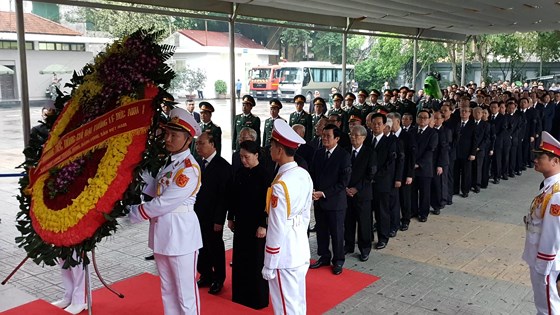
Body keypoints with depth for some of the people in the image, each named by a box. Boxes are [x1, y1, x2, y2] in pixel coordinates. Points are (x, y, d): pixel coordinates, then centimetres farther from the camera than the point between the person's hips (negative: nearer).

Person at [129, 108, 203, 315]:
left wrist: (134, 213, -11)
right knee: (167, 289, 21)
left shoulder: (190, 168, -19)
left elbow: (164, 203, -21)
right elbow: (156, 189, 7)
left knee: (185, 292, 2)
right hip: (161, 231, 9)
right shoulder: (169, 162, 10)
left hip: (180, 233, -9)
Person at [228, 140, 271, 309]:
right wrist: (231, 218, 13)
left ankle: (258, 298, 16)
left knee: (256, 261, 3)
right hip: (240, 222, 6)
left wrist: (263, 225, -16)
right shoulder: (240, 173, 4)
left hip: (257, 224, -6)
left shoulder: (264, 175, -13)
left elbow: (267, 202, -15)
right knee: (240, 259, 13)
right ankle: (241, 294, 27)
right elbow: (234, 197, 12)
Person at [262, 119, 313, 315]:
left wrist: (269, 265, -12)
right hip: (301, 250, 8)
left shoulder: (280, 185, -24)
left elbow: (277, 229, -21)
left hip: (285, 256, -8)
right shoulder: (305, 175, 0)